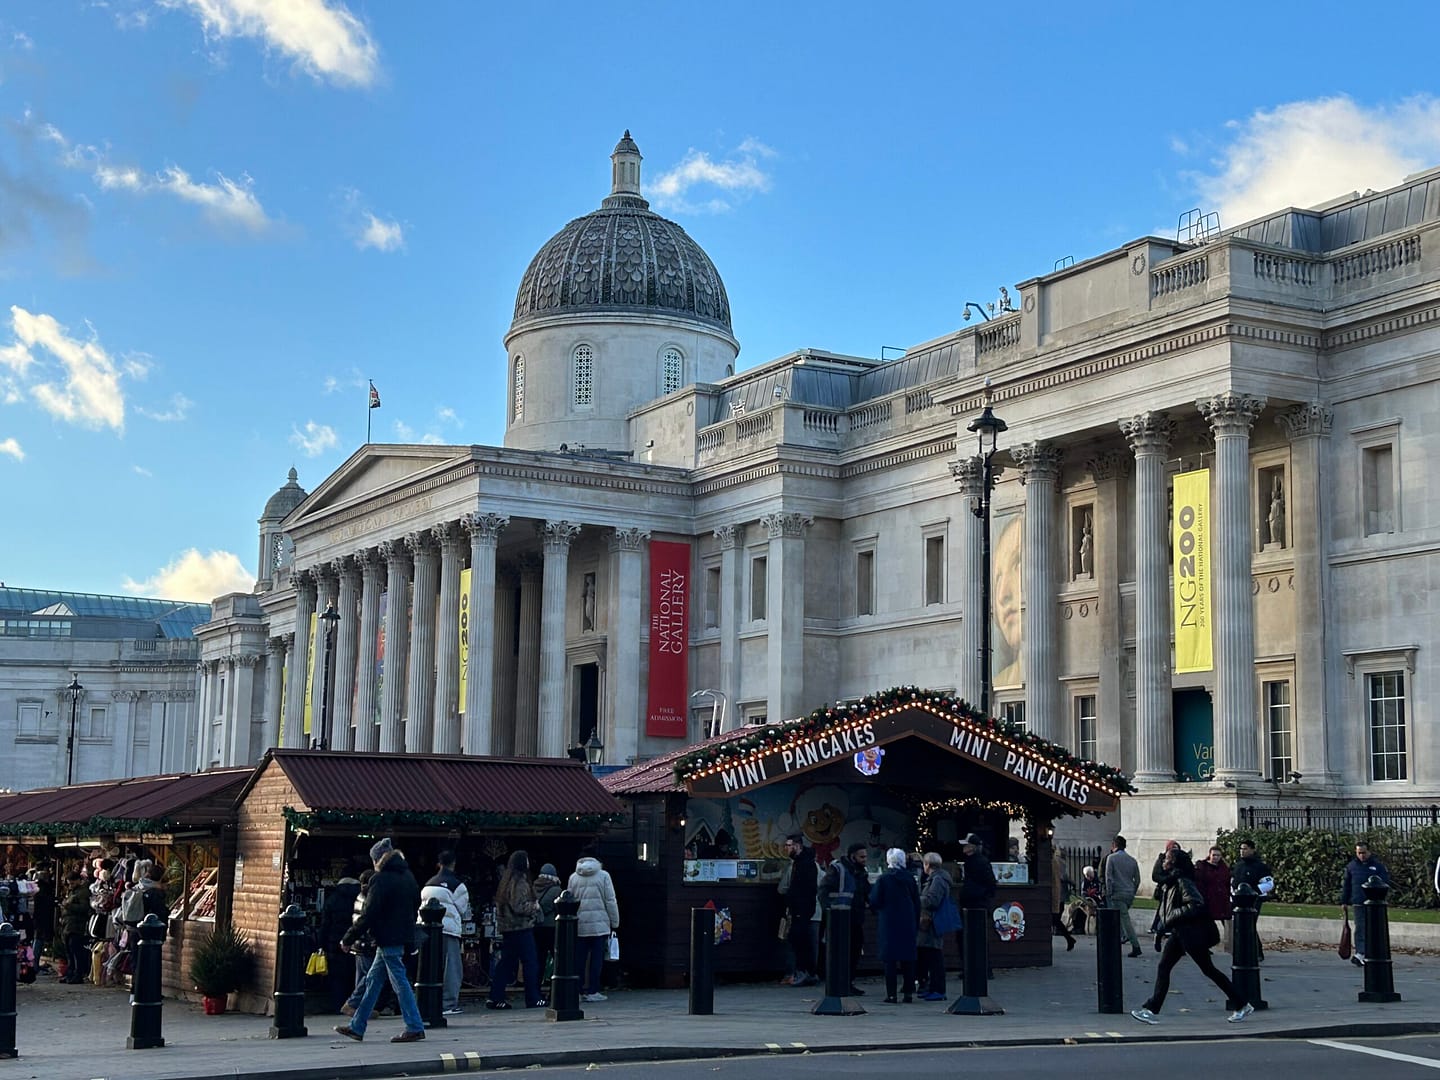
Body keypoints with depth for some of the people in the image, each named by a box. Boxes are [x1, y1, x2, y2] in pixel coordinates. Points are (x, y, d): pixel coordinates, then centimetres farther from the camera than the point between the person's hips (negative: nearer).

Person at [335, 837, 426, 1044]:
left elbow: (368, 914, -15)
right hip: (404, 937, 9)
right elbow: (416, 905, 17)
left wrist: (349, 939, -9)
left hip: (388, 939, -9)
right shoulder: (408, 876, 12)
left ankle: (415, 1028, -3)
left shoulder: (381, 879, -13)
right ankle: (357, 1026, 19)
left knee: (400, 982, -5)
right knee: (373, 980, 14)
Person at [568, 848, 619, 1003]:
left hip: (579, 926, 3)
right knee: (596, 958, 0)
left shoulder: (574, 877, 6)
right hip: (599, 924, -3)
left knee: (579, 958, 7)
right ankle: (592, 991, -1)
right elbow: (610, 901, -2)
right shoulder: (603, 875, -2)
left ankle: (579, 991, 7)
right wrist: (615, 923, 5)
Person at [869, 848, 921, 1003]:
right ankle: (909, 993, 9)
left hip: (889, 922, -3)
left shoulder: (884, 879, -10)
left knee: (890, 958, 0)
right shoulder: (909, 878, 2)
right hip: (908, 923, 3)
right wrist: (916, 923, 13)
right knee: (908, 958, 9)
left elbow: (875, 901, -9)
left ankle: (891, 995, -3)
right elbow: (917, 902, 6)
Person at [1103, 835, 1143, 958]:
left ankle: (1136, 947, -14)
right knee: (1123, 918, 20)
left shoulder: (1111, 858, -5)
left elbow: (1108, 877, -10)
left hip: (1118, 893, -6)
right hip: (1130, 894, 6)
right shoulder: (1132, 860, 10)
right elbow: (1137, 879, 12)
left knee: (1125, 919, -7)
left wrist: (1109, 893, -5)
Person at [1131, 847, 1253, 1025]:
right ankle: (1151, 1010, -1)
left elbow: (1196, 905, -26)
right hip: (1178, 933, 9)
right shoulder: (1169, 881, 12)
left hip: (1192, 933, -9)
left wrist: (1171, 917, -22)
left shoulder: (1183, 882, -17)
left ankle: (1243, 1005, 13)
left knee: (1208, 969, 0)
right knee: (1163, 967, 1)